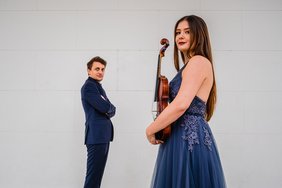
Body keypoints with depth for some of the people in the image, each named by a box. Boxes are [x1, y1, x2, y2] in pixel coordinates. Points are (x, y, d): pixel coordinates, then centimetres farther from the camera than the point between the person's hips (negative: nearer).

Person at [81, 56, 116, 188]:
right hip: (96, 135, -10)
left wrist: (108, 109, -5)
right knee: (93, 174, -8)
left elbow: (111, 110, 16)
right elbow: (105, 107, -19)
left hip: (103, 135, 10)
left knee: (98, 172, 12)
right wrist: (111, 108, 1)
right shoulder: (89, 86, -10)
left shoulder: (98, 86, 20)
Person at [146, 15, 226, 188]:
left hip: (188, 137, -10)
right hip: (186, 136, 10)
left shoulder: (199, 61, -12)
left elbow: (181, 105, -24)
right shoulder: (191, 65, 20)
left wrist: (150, 130, -15)